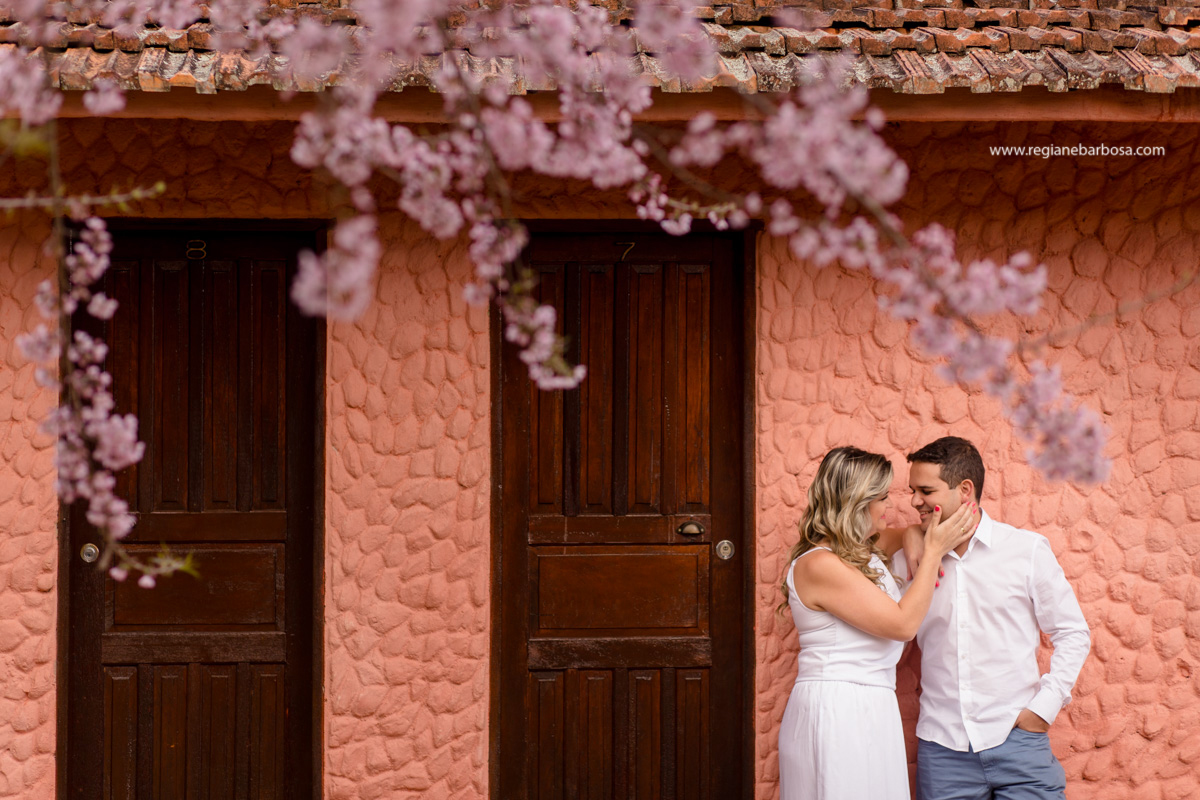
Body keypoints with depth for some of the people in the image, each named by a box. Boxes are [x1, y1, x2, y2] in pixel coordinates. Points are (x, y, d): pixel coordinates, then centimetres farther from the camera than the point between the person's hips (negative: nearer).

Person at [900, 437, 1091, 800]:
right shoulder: (916, 559, 9)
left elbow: (1072, 634, 4)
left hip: (1016, 740, -2)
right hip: (943, 748, 2)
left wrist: (1044, 707, -6)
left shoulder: (1026, 548, 2)